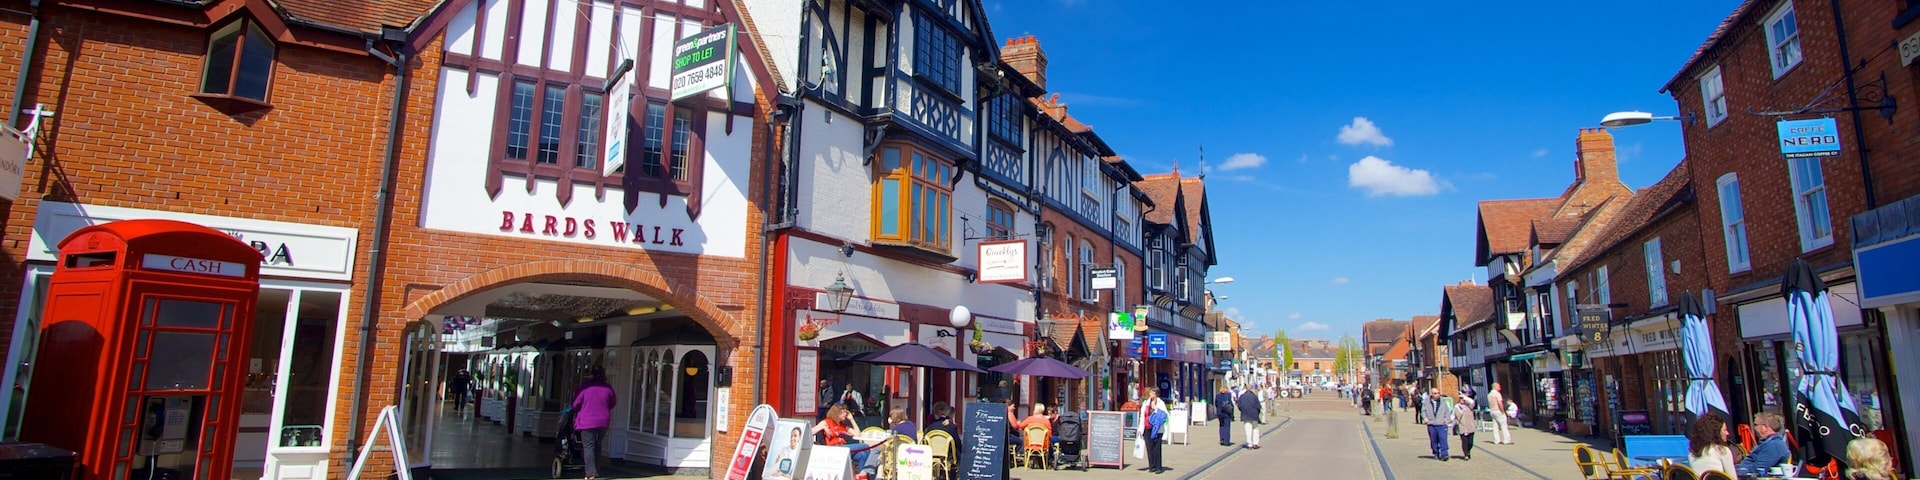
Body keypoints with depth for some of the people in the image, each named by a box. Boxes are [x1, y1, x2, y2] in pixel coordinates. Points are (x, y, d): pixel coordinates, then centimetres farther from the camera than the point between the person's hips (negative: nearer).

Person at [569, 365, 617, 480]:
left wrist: (576, 411, 19)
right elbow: (612, 403, 12)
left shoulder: (585, 386, -9)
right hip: (603, 421, 4)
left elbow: (576, 404, -3)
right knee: (597, 445, 17)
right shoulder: (608, 388, -1)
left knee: (588, 446, -2)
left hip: (587, 421, -4)